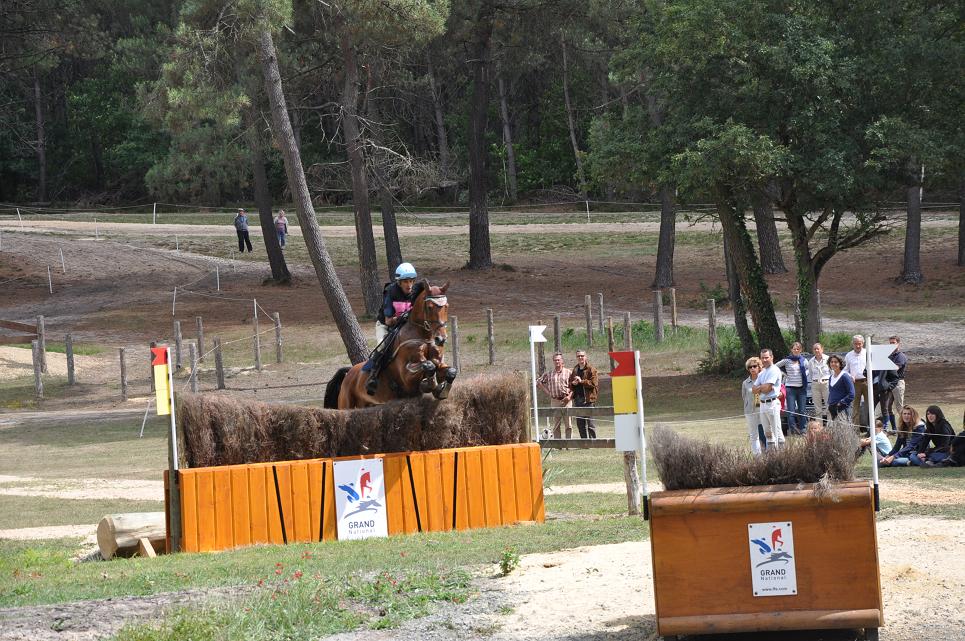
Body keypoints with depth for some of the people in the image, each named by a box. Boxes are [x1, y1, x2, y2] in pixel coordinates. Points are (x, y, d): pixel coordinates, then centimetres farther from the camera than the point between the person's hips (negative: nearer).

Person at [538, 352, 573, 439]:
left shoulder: (568, 372, 5)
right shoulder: (548, 374, 10)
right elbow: (539, 382, 17)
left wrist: (570, 396, -9)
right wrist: (547, 391, 6)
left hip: (566, 400, -2)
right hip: (554, 401, 2)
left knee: (568, 424, -4)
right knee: (556, 424, 4)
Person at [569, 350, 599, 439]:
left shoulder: (591, 369, -1)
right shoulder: (575, 371, 19)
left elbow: (594, 383, -12)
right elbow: (569, 385, 24)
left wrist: (582, 381, -16)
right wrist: (573, 383, 2)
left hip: (587, 399, -7)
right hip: (577, 400, 7)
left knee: (590, 424, -9)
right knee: (580, 424, 9)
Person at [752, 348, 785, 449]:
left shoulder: (774, 370, -9)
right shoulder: (762, 372, 18)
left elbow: (766, 387, -17)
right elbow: (754, 389, 10)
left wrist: (759, 388, 2)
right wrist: (763, 388, -8)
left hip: (772, 403, -9)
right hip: (763, 403, 9)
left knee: (776, 431, -7)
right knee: (768, 432, 12)